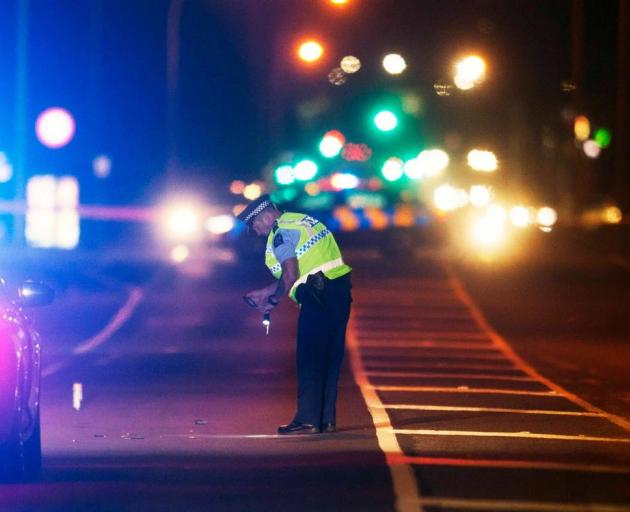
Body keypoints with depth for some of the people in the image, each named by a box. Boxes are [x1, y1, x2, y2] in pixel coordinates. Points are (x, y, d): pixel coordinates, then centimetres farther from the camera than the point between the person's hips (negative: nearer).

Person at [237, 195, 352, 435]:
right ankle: (327, 419, 13)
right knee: (329, 361, 11)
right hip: (339, 290, 10)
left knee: (309, 361, -6)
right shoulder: (299, 222, 23)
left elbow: (290, 275, -18)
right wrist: (264, 292, 28)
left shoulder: (281, 233, -8)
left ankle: (307, 420, -7)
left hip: (320, 297, -10)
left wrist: (273, 300, -2)